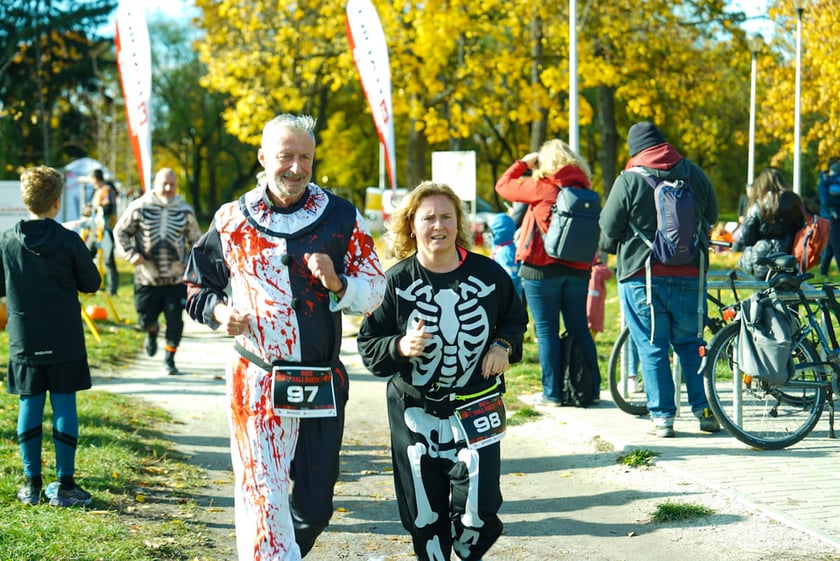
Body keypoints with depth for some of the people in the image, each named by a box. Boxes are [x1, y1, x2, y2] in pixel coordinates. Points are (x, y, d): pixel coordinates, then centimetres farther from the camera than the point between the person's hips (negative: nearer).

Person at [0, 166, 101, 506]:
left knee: (30, 405, 8)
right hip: (65, 340, -2)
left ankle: (32, 483, 11)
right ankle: (65, 484, 5)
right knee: (64, 404, 3)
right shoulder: (68, 241, -9)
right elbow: (92, 283, -1)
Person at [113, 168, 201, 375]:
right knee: (145, 319, 7)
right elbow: (120, 231, 6)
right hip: (147, 278, 0)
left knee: (175, 321, -5)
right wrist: (131, 254, -7)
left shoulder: (185, 211, 2)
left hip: (176, 278, 1)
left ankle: (169, 360, 12)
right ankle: (152, 332, 45)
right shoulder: (140, 207, -4)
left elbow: (195, 240, 14)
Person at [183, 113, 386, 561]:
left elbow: (374, 290, 5)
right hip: (256, 383, -1)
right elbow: (198, 288, 15)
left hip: (323, 384, 1)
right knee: (263, 497, -7)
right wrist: (220, 312, -6)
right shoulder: (232, 220, 4)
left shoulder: (342, 217, 3)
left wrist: (336, 283, -15)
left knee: (315, 505, 8)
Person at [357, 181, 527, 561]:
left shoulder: (488, 274, -2)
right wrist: (400, 347, -23)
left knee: (476, 508, -8)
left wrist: (503, 346, -4)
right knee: (424, 514, 6)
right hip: (415, 413, 0)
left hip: (476, 410, 0)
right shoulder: (397, 281, -7)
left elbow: (515, 319, 15)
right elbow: (368, 346, -4)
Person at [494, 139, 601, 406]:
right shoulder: (585, 191, 7)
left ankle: (552, 392, 1)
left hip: (542, 268, -5)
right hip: (578, 269, 5)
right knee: (579, 329, 12)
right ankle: (592, 388, 13)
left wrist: (524, 162, 12)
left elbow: (503, 185, 3)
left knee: (546, 330, 1)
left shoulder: (541, 188, -9)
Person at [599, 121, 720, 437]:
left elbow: (608, 228, -4)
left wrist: (611, 247, 18)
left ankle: (662, 417, 3)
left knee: (652, 348, 3)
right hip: (690, 277, 3)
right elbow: (711, 217, 15)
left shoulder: (629, 180, -8)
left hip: (642, 277, -3)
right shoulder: (694, 174, 3)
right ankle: (704, 409, 12)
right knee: (691, 343, 15)